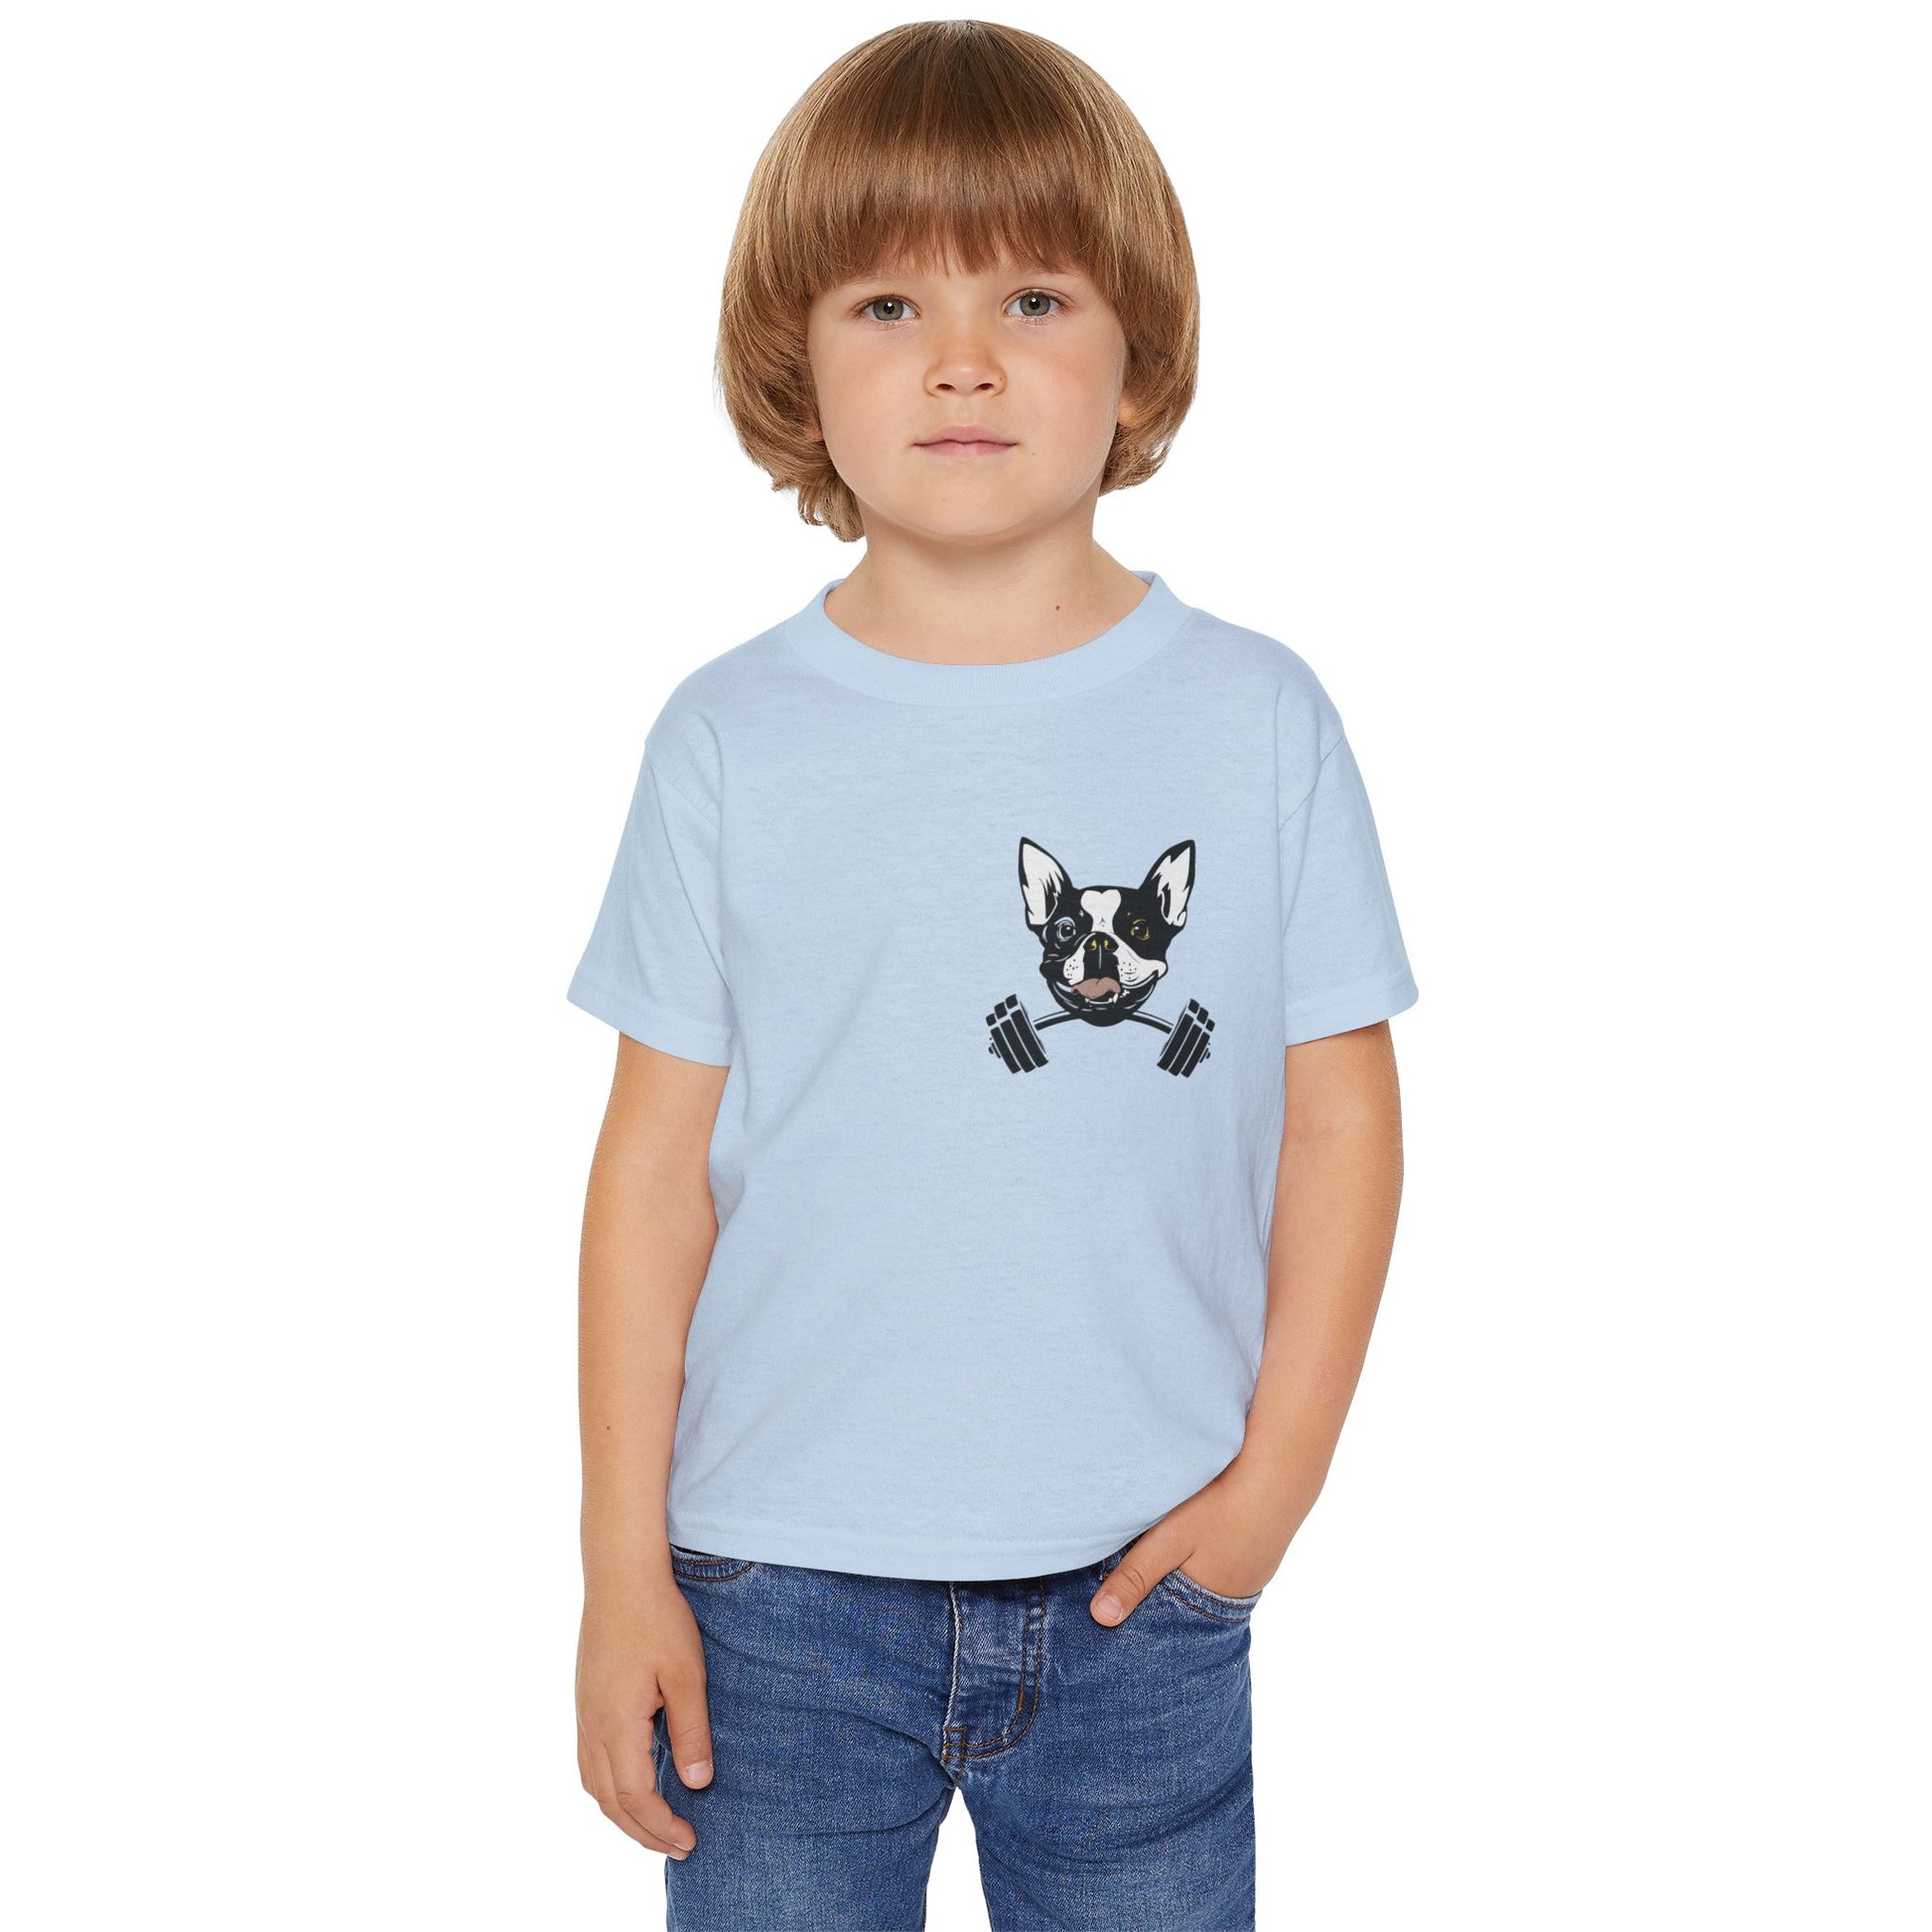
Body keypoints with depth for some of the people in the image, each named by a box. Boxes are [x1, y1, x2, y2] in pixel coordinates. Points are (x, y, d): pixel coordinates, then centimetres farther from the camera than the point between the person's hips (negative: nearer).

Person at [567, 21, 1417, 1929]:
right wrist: (625, 1566, -1)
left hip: (1143, 1582, 1)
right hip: (784, 1587, 0)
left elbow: (1340, 1115, 2)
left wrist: (1277, 1473, -4)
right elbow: (658, 1160, -1)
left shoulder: (1258, 719, -2)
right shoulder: (730, 741, -3)